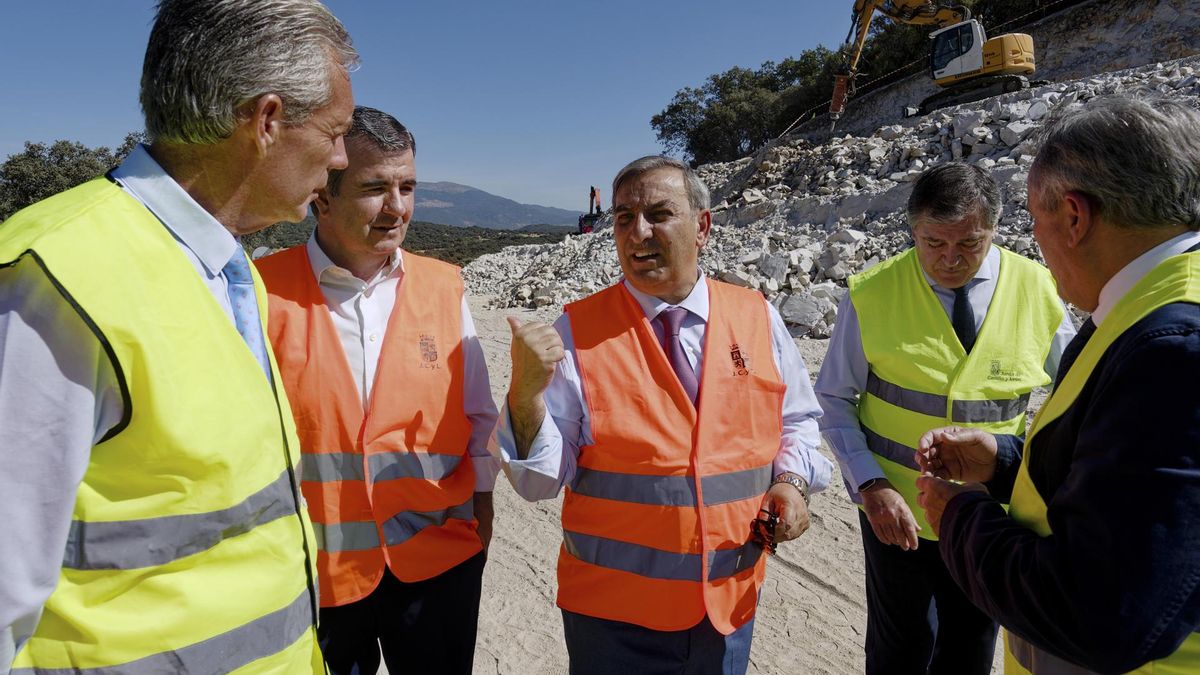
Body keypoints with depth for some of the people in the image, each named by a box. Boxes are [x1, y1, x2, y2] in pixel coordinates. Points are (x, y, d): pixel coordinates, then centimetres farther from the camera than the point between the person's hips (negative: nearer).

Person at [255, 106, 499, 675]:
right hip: (311, 566, -1)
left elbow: (478, 414, 6)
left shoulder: (443, 287, 0)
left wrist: (482, 502, 7)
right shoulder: (267, 292, -9)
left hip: (438, 556, 2)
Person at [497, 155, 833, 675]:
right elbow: (541, 480, -14)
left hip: (730, 599, 3)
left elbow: (795, 422, 11)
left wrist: (793, 482, -7)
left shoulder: (758, 318, -2)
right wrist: (526, 392, -30)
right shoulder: (577, 333, -11)